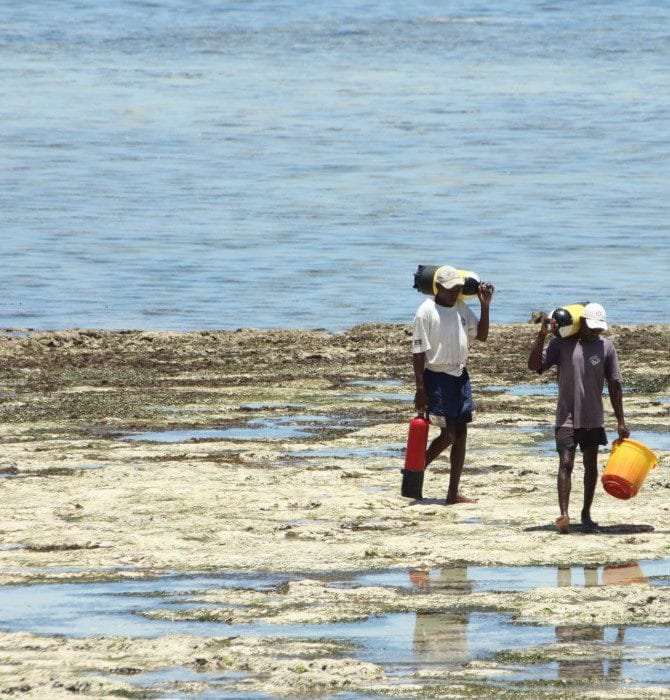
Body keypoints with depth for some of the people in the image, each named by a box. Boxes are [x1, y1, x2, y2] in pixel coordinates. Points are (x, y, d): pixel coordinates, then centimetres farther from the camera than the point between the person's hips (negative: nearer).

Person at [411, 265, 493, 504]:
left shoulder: (462, 308, 9)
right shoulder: (427, 311, -11)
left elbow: (481, 335, 17)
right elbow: (418, 351, -12)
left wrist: (485, 306, 3)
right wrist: (420, 388, -15)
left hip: (460, 376, 7)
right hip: (437, 377, -7)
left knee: (461, 435, 4)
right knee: (448, 435, -9)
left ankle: (453, 493, 9)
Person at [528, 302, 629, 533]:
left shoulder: (606, 347, 1)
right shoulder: (561, 344, -2)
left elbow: (614, 386, 3)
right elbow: (534, 365, -8)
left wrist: (620, 422, 1)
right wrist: (542, 336, -17)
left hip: (593, 419, 2)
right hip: (567, 417, -2)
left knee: (590, 465, 9)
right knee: (566, 463, -13)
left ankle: (586, 514, 21)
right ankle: (563, 514, -22)